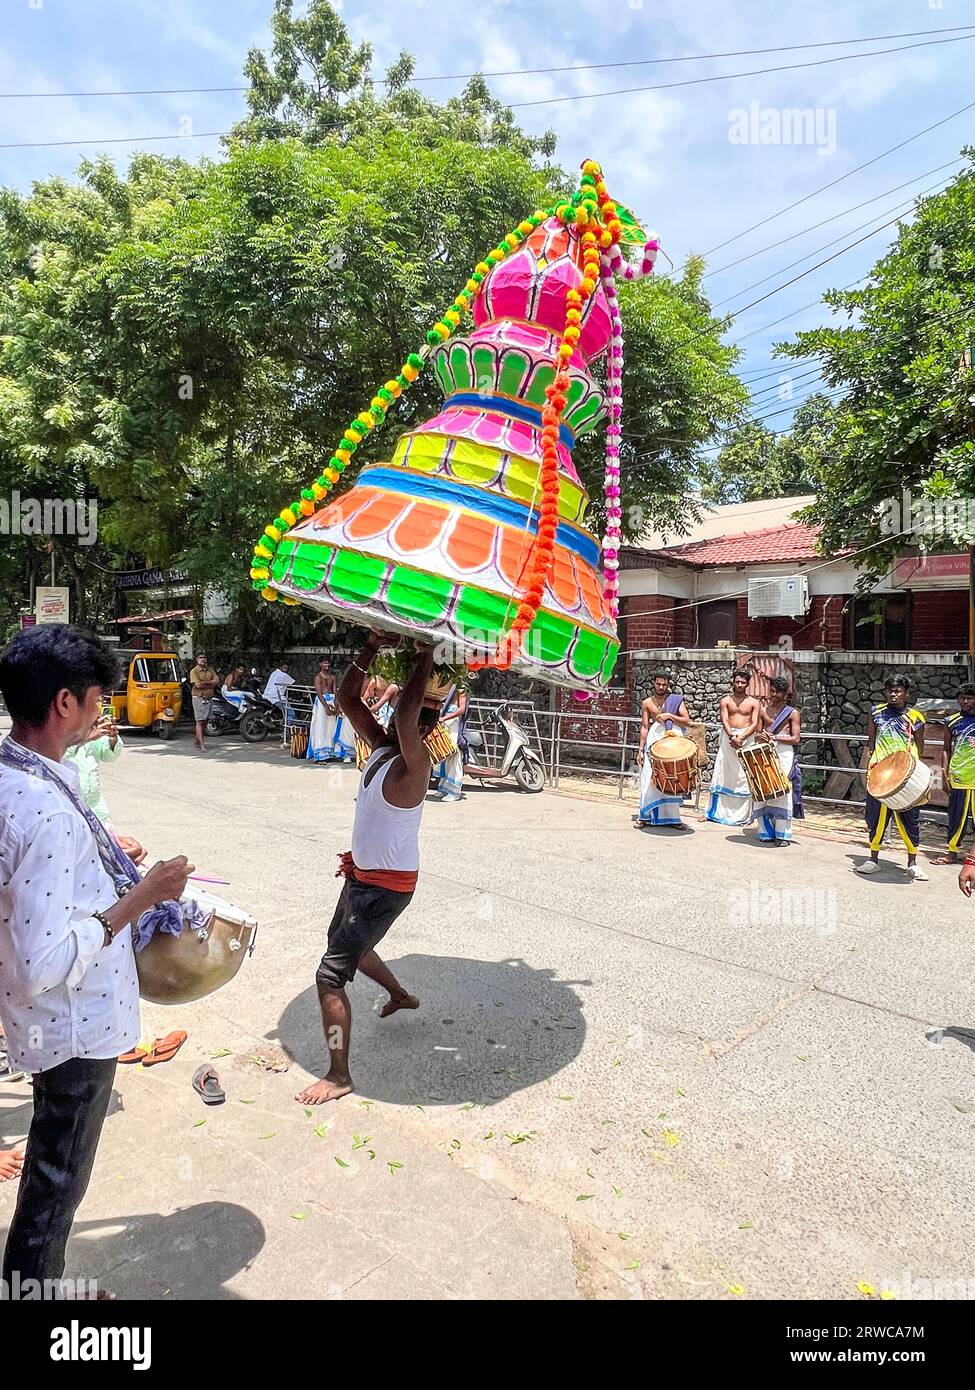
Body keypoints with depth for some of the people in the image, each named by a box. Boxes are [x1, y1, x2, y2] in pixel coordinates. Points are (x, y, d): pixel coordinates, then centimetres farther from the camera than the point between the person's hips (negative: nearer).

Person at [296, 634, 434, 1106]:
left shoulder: (412, 764, -25)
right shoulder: (380, 747, -2)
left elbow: (404, 717, -45)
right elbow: (347, 698, -3)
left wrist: (426, 657, -36)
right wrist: (372, 646, -13)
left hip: (386, 887, -10)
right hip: (361, 873, 10)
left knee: (330, 974, -8)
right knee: (343, 941, 32)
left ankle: (338, 1076, 8)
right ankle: (400, 995, 55)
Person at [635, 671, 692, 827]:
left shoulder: (676, 700, 3)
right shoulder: (647, 703, 5)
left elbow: (687, 721, -2)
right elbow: (644, 727, 5)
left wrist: (669, 716, -15)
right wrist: (640, 750, 1)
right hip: (653, 742, 0)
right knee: (649, 780, -3)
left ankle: (672, 816, 12)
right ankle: (645, 816, 5)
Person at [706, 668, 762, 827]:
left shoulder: (753, 702, 6)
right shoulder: (726, 700, 8)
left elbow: (755, 724, -4)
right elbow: (724, 720, -4)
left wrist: (741, 737, -20)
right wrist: (732, 736, -22)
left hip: (747, 739, -1)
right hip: (728, 738, 1)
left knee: (744, 778, -3)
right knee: (723, 776, 3)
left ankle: (743, 815, 2)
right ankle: (716, 811, 11)